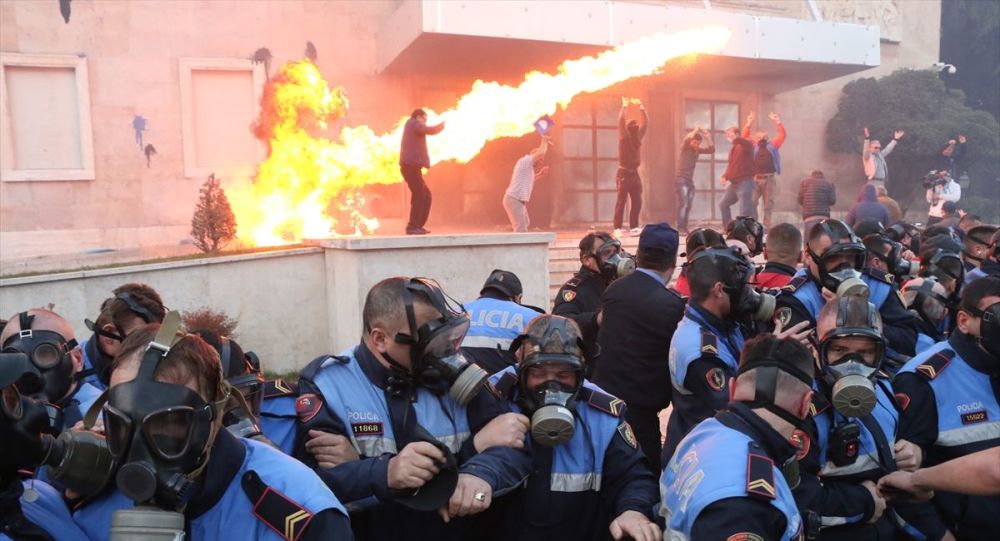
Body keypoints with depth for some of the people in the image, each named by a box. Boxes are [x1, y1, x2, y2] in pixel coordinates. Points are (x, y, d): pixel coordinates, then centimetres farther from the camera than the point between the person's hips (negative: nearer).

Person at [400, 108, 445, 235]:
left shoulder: (413, 127, 26)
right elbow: (430, 130, -13)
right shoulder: (413, 123, -1)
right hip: (411, 166, -10)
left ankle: (418, 226, 14)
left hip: (412, 166, 10)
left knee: (426, 195, 12)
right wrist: (442, 125, 4)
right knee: (419, 196, -10)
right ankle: (412, 227, -8)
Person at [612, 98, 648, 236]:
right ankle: (617, 228, -6)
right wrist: (624, 107, -13)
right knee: (621, 201, -6)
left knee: (637, 202, 4)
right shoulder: (624, 137, -5)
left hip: (634, 173, 6)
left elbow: (646, 123, 15)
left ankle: (634, 227, 10)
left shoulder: (638, 137, 11)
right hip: (624, 173, -6)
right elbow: (621, 122, -18)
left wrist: (641, 108, 11)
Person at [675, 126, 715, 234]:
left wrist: (708, 138, -4)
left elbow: (711, 150, 5)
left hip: (690, 180, 6)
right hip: (681, 179, -6)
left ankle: (684, 228, 7)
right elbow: (686, 139, -29)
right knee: (683, 204, -15)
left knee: (688, 205, 3)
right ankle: (680, 228, -17)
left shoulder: (697, 150, 8)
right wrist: (696, 130, -19)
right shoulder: (685, 147, -8)